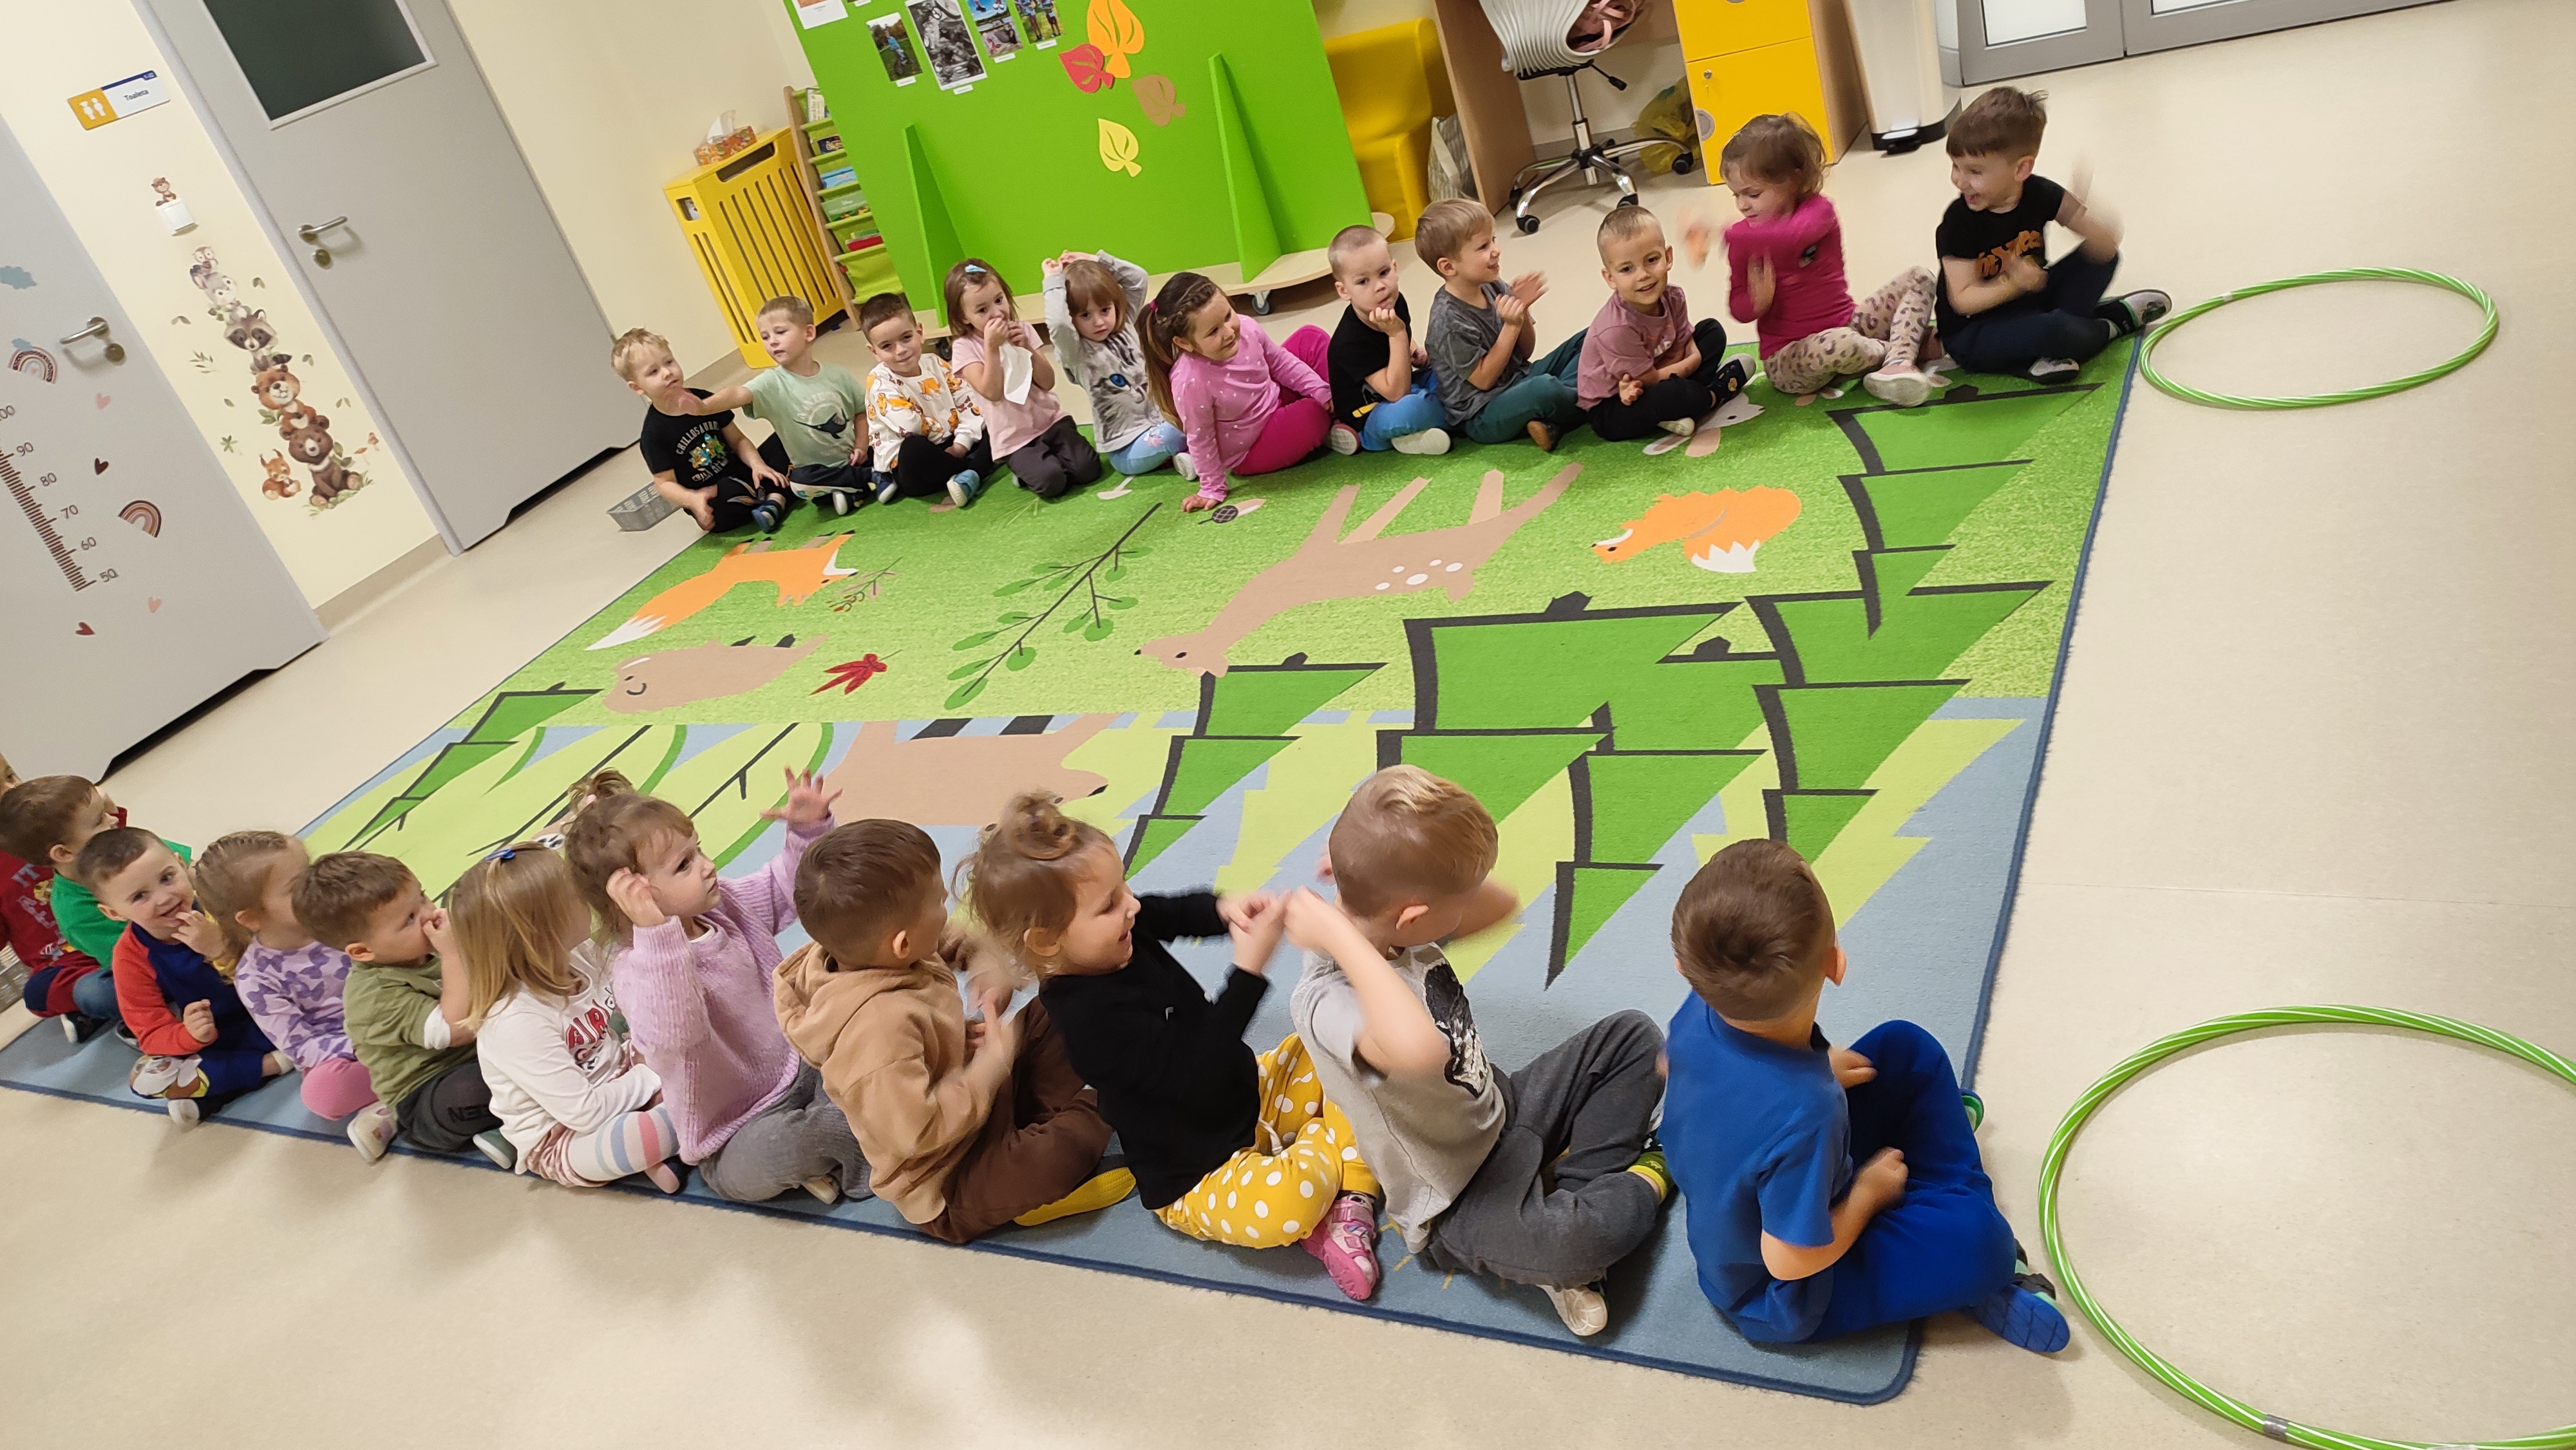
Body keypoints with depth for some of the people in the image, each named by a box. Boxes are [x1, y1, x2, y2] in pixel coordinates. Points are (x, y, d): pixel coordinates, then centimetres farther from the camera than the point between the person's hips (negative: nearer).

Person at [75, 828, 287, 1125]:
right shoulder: (132, 957, -13)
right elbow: (153, 1035, -12)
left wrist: (222, 950, -38)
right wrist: (191, 1035, -35)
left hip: (261, 1018, 0)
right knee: (145, 1079, -27)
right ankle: (270, 1064, -22)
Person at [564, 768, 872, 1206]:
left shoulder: (725, 906, -2)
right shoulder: (638, 968, -27)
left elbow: (785, 887, 14)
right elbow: (671, 1033, -47)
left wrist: (808, 829, -5)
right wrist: (655, 933, -56)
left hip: (797, 1070, 7)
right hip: (736, 1131, -7)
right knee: (749, 1171, -36)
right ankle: (834, 1138, -9)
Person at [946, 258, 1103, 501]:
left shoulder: (1023, 330, 2)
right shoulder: (964, 348, -7)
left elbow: (1048, 382, -4)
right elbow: (992, 392, -19)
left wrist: (1026, 349, -18)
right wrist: (992, 346, -24)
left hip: (1051, 420, 3)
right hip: (1014, 439, -3)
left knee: (1087, 469, -18)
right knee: (1051, 481, -26)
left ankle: (1047, 460, 10)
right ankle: (1026, 470, 6)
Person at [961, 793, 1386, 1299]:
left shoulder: (1121, 934, -8)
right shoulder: (1093, 1018, -32)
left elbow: (1177, 912, 9)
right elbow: (1195, 1072, -35)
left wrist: (1224, 909, -15)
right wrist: (1250, 970, -37)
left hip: (1249, 1097, 10)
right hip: (1197, 1177, -9)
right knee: (1285, 1203, -38)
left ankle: (1351, 1195, -3)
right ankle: (1326, 1150, -3)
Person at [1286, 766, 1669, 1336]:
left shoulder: (1401, 925, -9)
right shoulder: (1325, 1002, -36)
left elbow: (1502, 904, 1)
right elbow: (1418, 1048, -57)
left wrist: (1377, 866, -12)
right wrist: (1341, 937, -45)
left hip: (1502, 1111, 8)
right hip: (1455, 1206, -8)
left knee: (1632, 1035, 7)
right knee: (1574, 1245, -35)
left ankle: (1576, 1188, -3)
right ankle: (1638, 1184, 0)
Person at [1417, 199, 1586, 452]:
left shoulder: (1492, 287, 0)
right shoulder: (1449, 322, -23)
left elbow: (1525, 351, 8)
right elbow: (1484, 380, -18)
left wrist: (1522, 310, -11)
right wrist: (1512, 325, -22)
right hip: (1482, 416, -9)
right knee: (1545, 389, -37)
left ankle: (1549, 422, -12)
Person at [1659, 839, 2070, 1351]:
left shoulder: (1698, 1013, -22)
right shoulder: (1805, 1116, -43)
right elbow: (1793, 1260, -30)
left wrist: (1815, 1071, 0)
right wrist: (1868, 1194, -14)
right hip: (1783, 1299, -7)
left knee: (1907, 1049, 4)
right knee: (1980, 1236, -23)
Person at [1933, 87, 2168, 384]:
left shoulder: (2041, 194, -8)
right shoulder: (1958, 223, -20)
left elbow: (2106, 242, -10)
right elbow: (1962, 300, -20)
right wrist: (2012, 285, -38)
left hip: (2028, 301, 6)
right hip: (1971, 334, -6)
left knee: (2105, 255, 0)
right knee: (2053, 329, -33)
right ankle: (2114, 323, 3)